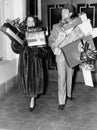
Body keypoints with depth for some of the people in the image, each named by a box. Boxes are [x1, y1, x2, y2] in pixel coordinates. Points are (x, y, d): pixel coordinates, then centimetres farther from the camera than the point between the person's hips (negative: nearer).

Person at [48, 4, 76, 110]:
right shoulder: (56, 27, 5)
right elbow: (51, 40, 3)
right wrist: (55, 47, -15)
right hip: (60, 54, -1)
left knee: (70, 76, 16)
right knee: (61, 78, -4)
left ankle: (68, 94, 38)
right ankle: (61, 102, 3)